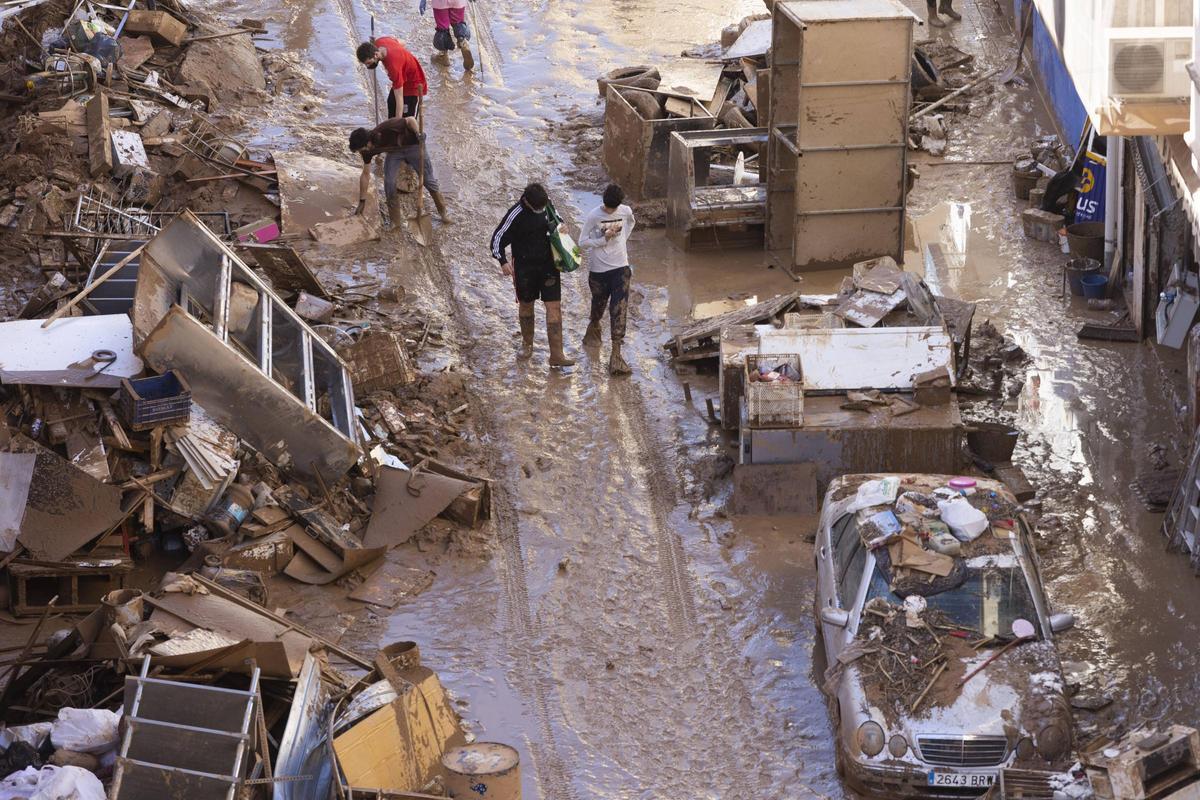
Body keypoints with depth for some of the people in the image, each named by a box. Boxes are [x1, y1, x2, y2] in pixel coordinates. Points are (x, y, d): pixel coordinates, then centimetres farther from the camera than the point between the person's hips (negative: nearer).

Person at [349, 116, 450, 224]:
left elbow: (410, 120, -28)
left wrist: (417, 134, -43)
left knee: (428, 180, 2)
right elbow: (365, 175, -11)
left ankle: (442, 212, 23)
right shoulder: (368, 150, -21)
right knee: (389, 183, -14)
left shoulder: (386, 129, -40)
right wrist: (362, 201, -9)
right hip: (394, 152, 4)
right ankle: (395, 221, -1)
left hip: (412, 145, -4)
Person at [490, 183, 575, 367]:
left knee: (554, 306, -5)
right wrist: (503, 261, -29)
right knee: (526, 305, 14)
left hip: (548, 264, 3)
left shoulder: (547, 203, -3)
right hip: (525, 267, -3)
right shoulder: (516, 214, -18)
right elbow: (497, 239, -15)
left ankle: (556, 354, -6)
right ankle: (527, 344, 38)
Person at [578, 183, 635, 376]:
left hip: (620, 268, 1)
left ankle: (616, 356, -14)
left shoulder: (626, 211, -3)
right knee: (598, 307, 17)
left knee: (619, 311, -10)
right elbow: (582, 242, -10)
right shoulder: (593, 216, -13)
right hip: (598, 269, -1)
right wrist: (604, 239, -21)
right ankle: (593, 328, 53)